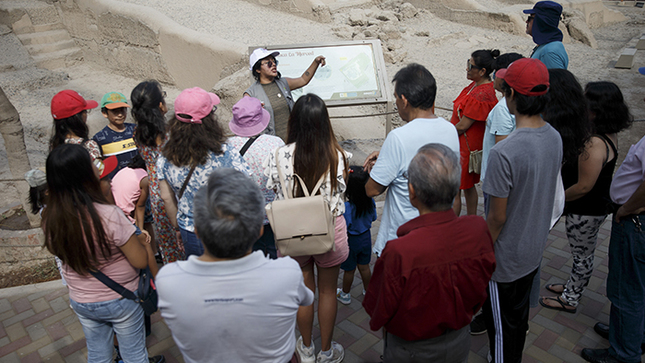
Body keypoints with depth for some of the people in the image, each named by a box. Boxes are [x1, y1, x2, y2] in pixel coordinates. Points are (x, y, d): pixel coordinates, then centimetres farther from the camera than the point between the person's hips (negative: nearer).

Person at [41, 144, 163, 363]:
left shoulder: (50, 219, -14)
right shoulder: (109, 216, -32)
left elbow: (60, 254, 6)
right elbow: (141, 261, -23)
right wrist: (141, 239, -4)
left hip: (81, 302, 5)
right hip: (121, 300, -5)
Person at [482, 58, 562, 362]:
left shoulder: (504, 153, -32)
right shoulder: (555, 138, -7)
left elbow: (497, 217, -24)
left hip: (504, 258, -8)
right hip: (534, 251, 8)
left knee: (501, 324, 14)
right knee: (519, 314, 29)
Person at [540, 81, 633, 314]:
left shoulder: (594, 144, -31)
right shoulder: (609, 135, -1)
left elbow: (583, 187, -28)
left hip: (586, 211, -9)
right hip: (598, 204, 9)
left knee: (582, 255, 9)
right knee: (582, 252, 24)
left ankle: (570, 300, 28)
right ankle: (572, 286, 44)